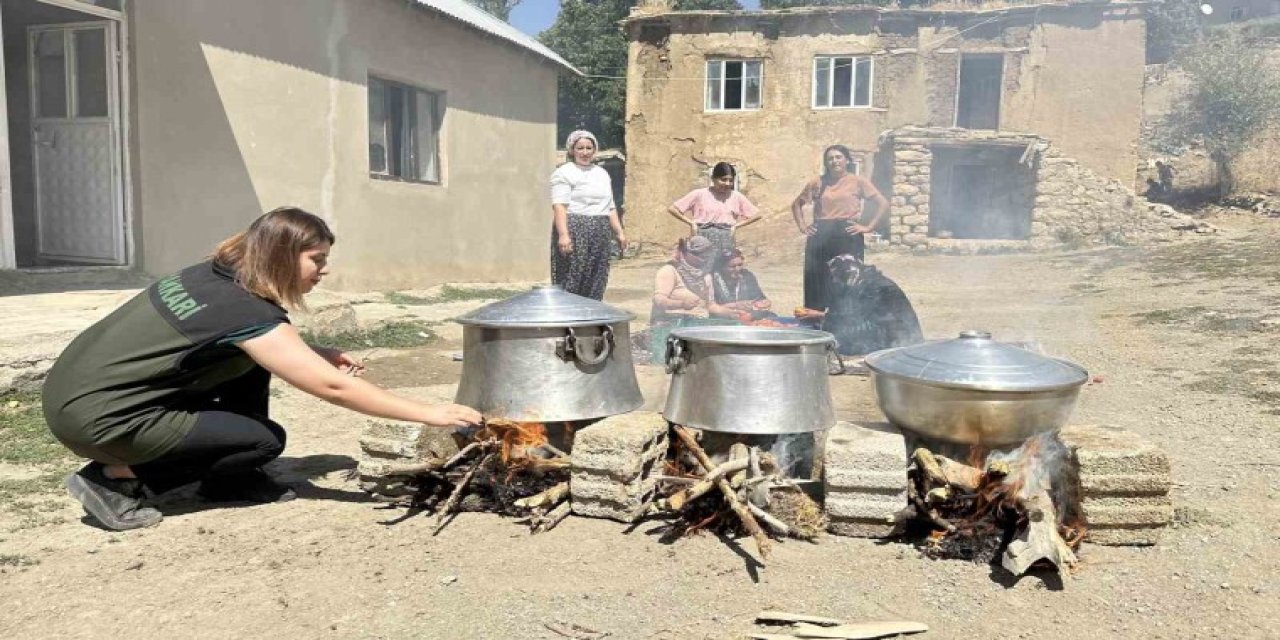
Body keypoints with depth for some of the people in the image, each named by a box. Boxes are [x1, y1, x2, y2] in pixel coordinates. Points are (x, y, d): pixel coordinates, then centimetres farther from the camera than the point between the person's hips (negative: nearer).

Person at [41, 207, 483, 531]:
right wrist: (430, 414, -20)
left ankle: (230, 480, 16)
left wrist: (316, 354, 5)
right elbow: (334, 388, -23)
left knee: (252, 364, 7)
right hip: (93, 418, -9)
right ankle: (116, 477, -4)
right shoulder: (248, 312, -22)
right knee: (266, 441, -5)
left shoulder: (215, 276, 2)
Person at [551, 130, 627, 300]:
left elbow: (610, 207, 25)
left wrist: (619, 232, 17)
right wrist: (563, 234, -24)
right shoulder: (564, 173, -2)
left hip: (600, 234, 7)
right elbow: (559, 206, -13)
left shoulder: (602, 174, 22)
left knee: (596, 285, 6)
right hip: (574, 231, -7)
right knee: (571, 284, -10)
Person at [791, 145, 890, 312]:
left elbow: (883, 204, 0)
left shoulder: (858, 181, 3)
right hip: (820, 237, 2)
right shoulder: (817, 182, 10)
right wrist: (802, 225, 8)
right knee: (816, 284, 3)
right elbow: (797, 204, 21)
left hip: (848, 237, -2)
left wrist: (868, 227, -6)